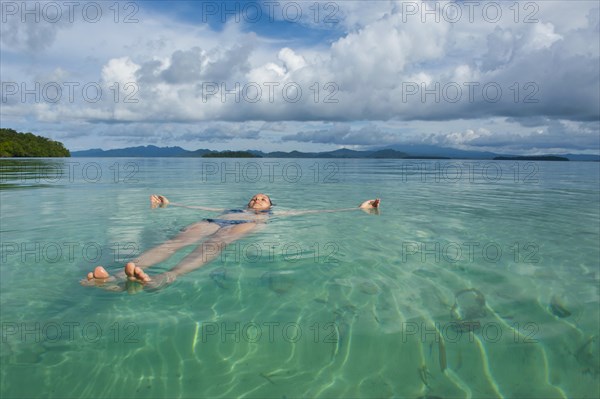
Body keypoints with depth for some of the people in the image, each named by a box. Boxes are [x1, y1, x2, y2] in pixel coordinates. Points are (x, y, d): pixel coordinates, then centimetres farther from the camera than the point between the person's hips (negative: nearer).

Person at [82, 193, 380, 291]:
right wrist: (169, 204, 51)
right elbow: (199, 206, 47)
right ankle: (120, 278, -53)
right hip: (215, 221, 3)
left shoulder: (276, 214, 37)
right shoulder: (232, 208, 44)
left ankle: (166, 278, -66)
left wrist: (359, 209, 34)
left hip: (246, 227, -3)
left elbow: (316, 211, 34)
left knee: (211, 246, -37)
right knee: (176, 241, -29)